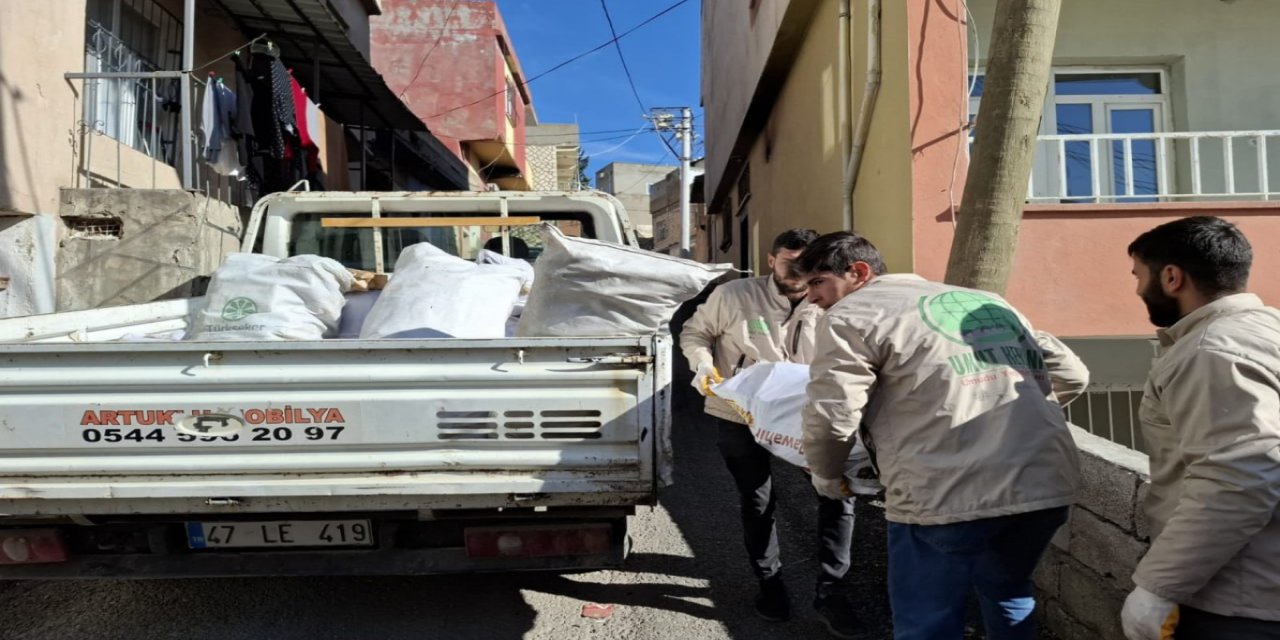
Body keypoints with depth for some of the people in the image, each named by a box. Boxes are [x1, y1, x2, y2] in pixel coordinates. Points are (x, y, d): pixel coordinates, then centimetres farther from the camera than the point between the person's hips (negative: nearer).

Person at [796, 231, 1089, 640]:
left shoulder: (851, 314, 1)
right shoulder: (986, 302, 22)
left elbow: (831, 415, -8)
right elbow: (1071, 375, 24)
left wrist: (826, 475, 11)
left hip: (947, 494, -7)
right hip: (1046, 483, 7)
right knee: (1007, 595, 30)